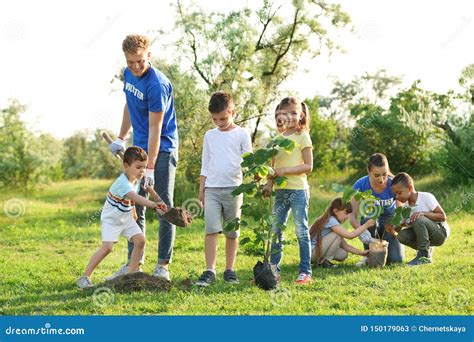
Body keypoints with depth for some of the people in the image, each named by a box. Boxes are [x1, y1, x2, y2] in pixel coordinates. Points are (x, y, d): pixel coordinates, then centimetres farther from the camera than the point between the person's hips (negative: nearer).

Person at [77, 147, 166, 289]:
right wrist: (153, 204, -62)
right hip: (111, 218, -8)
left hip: (126, 217, 8)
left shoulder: (136, 179, -4)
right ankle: (85, 277, -12)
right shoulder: (122, 183, -33)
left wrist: (133, 211, 20)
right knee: (107, 247, -20)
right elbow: (135, 197, -50)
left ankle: (131, 273, 6)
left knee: (140, 239, -6)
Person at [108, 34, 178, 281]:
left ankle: (163, 265, 3)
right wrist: (121, 138, 22)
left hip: (162, 149, -8)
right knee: (134, 208, 9)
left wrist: (150, 168, -23)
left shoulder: (157, 84, -21)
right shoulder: (128, 75, 4)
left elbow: (155, 128, -22)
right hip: (139, 148, 8)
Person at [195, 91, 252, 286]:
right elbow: (205, 166, 15)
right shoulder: (209, 135, 11)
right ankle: (209, 271, -10)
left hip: (233, 188, -1)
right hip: (212, 188, 2)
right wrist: (201, 190, 12)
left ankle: (229, 270, 12)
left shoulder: (241, 135, 3)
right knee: (211, 230, -9)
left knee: (232, 232, 4)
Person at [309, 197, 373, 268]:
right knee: (338, 235, -18)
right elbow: (350, 235, -25)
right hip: (311, 251, -10)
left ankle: (320, 260, 12)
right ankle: (324, 261, -10)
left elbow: (344, 245, 13)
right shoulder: (331, 220, -18)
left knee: (343, 255, 1)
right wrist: (366, 225, -17)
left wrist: (361, 252, 4)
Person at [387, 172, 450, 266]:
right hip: (425, 234, 6)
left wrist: (423, 213, -29)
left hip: (441, 232, -6)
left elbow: (442, 216, -16)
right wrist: (393, 232, -26)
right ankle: (427, 250, 1)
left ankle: (424, 255, -21)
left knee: (418, 220, -32)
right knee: (402, 235, -21)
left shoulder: (426, 197, -16)